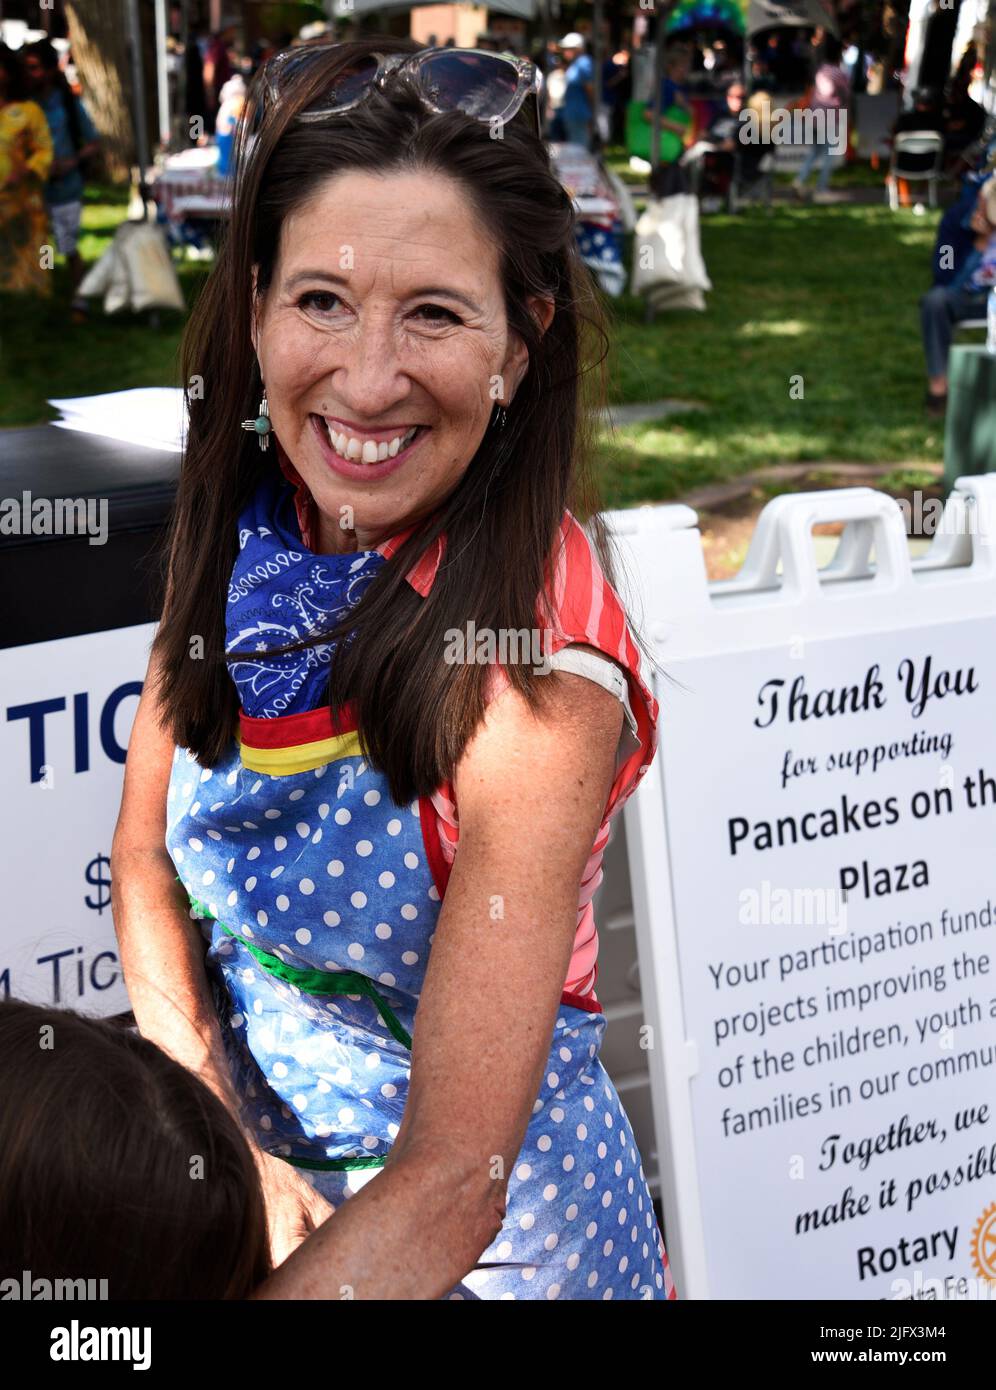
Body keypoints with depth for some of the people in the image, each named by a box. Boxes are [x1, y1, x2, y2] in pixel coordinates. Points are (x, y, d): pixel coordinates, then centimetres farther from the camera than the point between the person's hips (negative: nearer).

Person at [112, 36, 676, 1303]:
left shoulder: (538, 669, -29)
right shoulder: (245, 526, -12)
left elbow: (452, 1184, -30)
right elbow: (144, 859, 0)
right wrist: (216, 1143, -14)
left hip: (476, 1241, -5)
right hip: (247, 1148, 5)